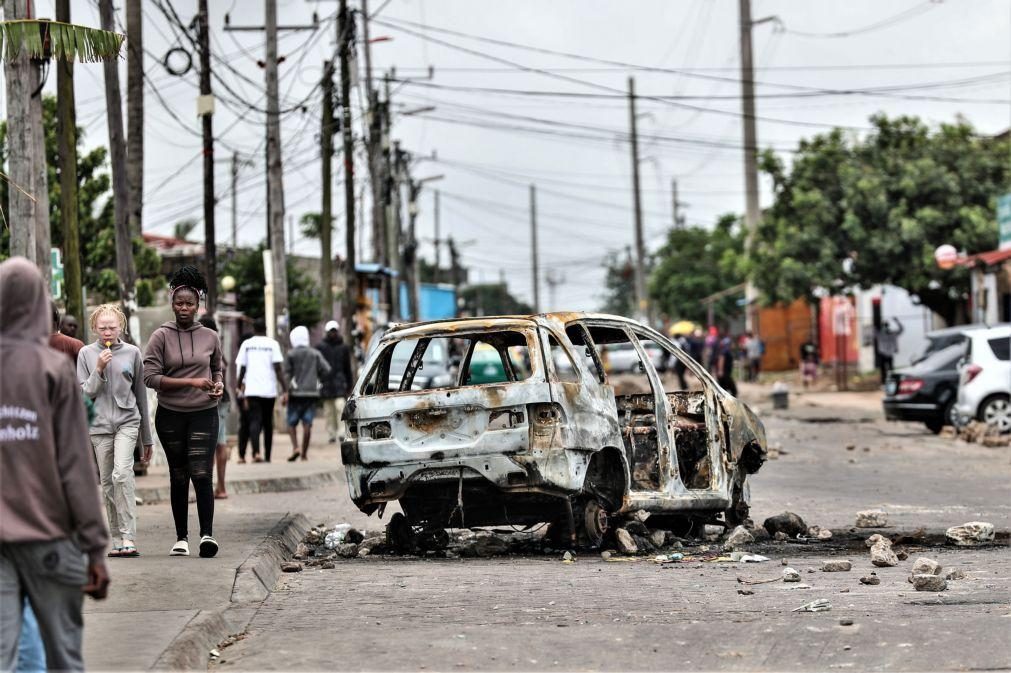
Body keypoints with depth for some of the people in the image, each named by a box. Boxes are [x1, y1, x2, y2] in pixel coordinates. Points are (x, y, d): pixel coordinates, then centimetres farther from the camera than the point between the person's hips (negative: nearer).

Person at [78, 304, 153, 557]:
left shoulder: (132, 353, 5)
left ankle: (129, 537, -23)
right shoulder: (86, 354, 4)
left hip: (127, 422, -2)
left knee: (122, 473, -21)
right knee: (107, 483, 3)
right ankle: (119, 538, 12)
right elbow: (84, 394, 2)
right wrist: (99, 370, -14)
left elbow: (141, 396, 11)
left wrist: (147, 439, 14)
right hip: (99, 425, 2)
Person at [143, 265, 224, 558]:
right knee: (178, 476, 8)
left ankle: (207, 534, -17)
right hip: (171, 415, 0)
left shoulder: (210, 337, 6)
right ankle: (181, 537, 16)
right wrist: (192, 383, -15)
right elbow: (150, 377, -9)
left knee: (201, 473, -13)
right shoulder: (161, 336, -2)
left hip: (204, 414, 0)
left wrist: (219, 385, 0)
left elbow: (218, 368, 23)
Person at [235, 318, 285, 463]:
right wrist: (285, 388, -4)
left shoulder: (246, 344, 5)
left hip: (251, 390, 0)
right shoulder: (272, 344, 0)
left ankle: (256, 453, -26)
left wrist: (239, 387, 17)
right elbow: (278, 369, -6)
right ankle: (267, 456, 19)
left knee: (255, 422, -5)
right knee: (268, 423, 13)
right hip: (269, 390, 0)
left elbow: (242, 368, 5)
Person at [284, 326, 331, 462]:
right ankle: (304, 453, 0)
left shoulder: (291, 354, -2)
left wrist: (286, 391, -4)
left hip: (296, 393, -2)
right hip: (312, 392, 2)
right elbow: (326, 370, -2)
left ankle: (295, 447, -15)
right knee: (307, 423, 2)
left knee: (292, 422, 5)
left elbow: (287, 373, -7)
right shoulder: (315, 354, 6)